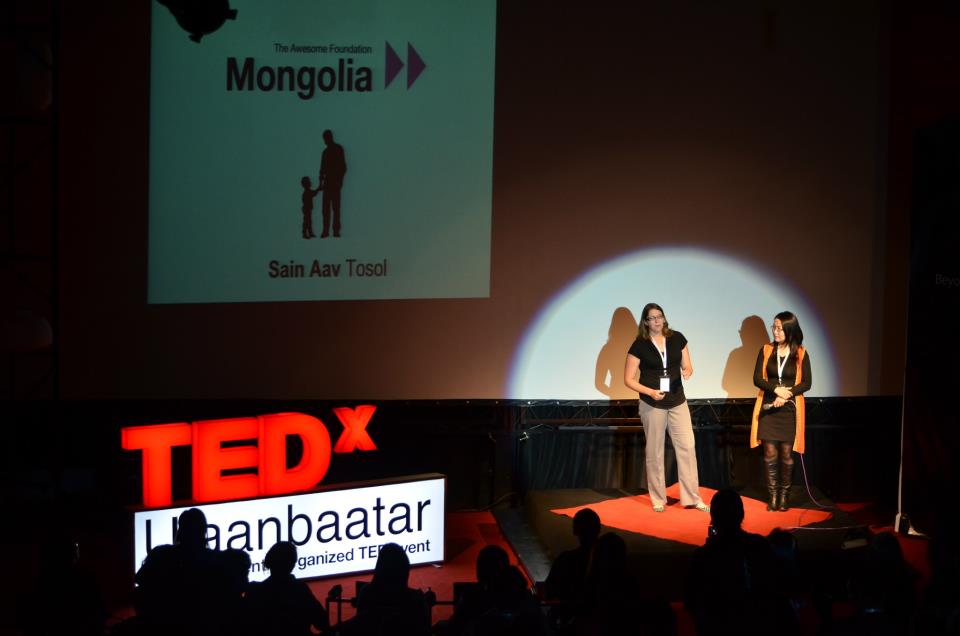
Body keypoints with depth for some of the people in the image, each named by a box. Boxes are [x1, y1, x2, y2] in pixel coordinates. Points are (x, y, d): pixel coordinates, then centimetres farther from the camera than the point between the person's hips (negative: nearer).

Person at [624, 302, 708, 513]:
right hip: (652, 405, -2)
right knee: (655, 452, 5)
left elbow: (687, 366, 8)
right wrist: (650, 392, -18)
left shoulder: (677, 338, 1)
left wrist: (687, 372, -16)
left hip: (678, 402, 3)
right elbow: (628, 379, -4)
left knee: (687, 447, -2)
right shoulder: (639, 345, -7)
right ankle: (658, 499, 15)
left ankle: (692, 498, 3)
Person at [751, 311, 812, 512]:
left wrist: (786, 394, -17)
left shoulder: (801, 354, -1)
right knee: (770, 453, -2)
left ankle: (784, 496, 13)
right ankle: (772, 497, 5)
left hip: (790, 409, -1)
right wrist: (777, 389, -17)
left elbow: (806, 383, -3)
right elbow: (757, 378, -1)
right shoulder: (766, 350, 3)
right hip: (768, 407, 1)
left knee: (786, 454, 1)